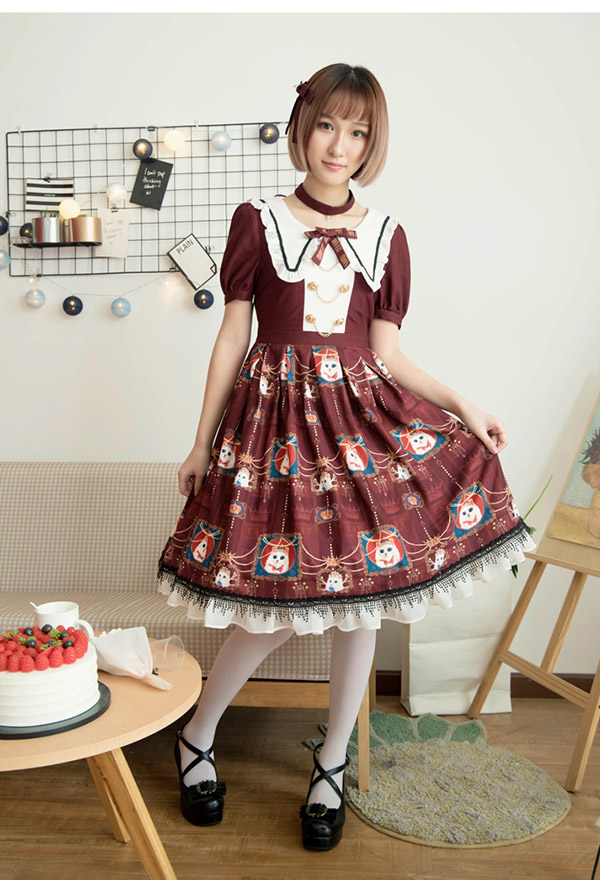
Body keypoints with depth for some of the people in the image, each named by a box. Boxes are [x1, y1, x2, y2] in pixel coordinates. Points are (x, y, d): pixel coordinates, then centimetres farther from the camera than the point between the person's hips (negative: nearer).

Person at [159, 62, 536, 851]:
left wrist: (461, 406, -4)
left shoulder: (385, 236, 9)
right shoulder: (258, 221, 2)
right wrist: (202, 442, 2)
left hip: (363, 416, 3)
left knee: (364, 597, 3)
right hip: (276, 414, -3)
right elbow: (232, 337, 2)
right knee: (282, 605, -4)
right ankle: (196, 739, 25)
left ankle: (333, 765, 25)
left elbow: (386, 353, 7)